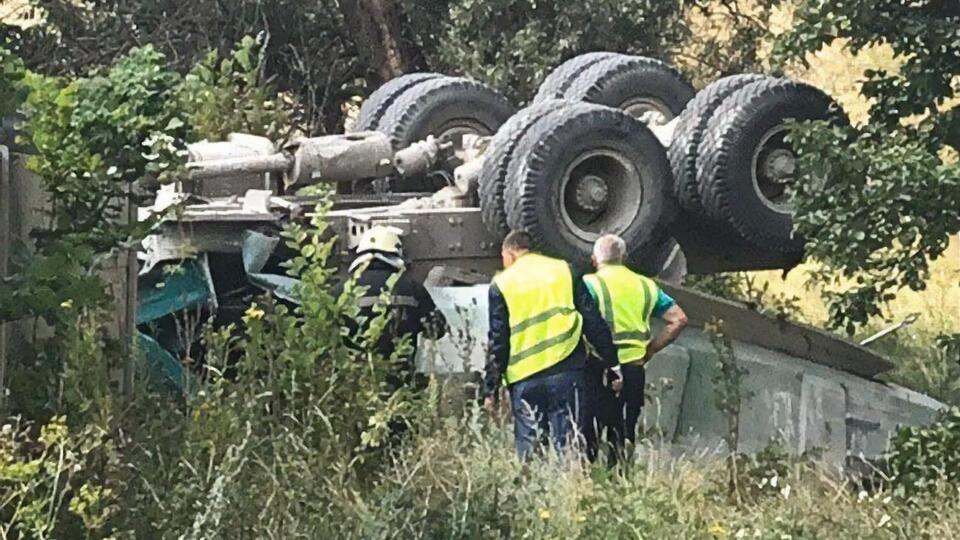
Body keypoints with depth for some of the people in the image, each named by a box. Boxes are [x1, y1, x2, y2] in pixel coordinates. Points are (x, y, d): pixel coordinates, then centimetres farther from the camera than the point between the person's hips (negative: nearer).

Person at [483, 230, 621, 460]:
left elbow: (497, 343, 2)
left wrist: (491, 389, 6)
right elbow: (594, 323, 5)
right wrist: (612, 365, 9)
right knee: (569, 445, 0)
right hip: (567, 371, 1)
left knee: (528, 449, 5)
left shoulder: (501, 285, 4)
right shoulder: (565, 271, 9)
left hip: (524, 378, -1)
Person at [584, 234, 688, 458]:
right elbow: (679, 320, 10)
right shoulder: (645, 285, 13)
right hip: (635, 368, 4)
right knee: (628, 431, 12)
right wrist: (649, 350, 13)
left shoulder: (590, 284, -3)